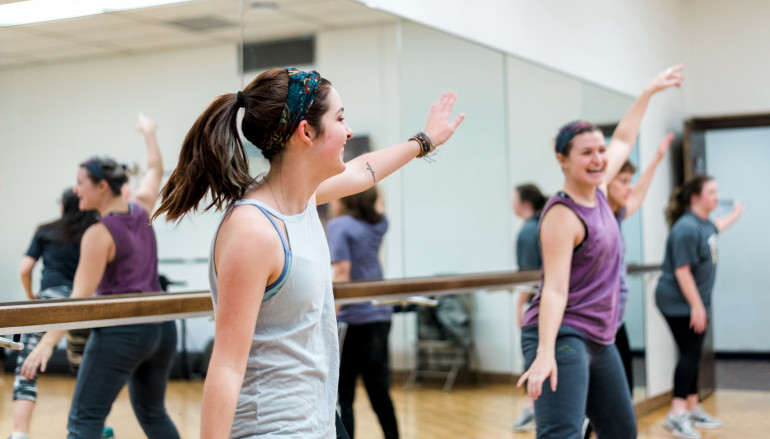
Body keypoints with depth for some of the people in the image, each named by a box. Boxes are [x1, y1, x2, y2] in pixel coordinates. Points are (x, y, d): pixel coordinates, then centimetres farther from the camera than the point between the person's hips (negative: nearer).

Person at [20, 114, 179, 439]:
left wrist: (48, 342, -18)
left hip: (122, 331, -8)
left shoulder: (99, 234, -12)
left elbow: (80, 297, -17)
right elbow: (155, 170, 26)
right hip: (162, 326, 8)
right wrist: (149, 134, 43)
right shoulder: (141, 210, 6)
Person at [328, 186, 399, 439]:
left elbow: (341, 271, -18)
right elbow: (378, 205, 32)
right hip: (380, 316, 7)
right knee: (379, 390, 15)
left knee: (342, 395, -2)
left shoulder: (339, 226, -9)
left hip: (352, 319, -7)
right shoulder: (377, 225, 9)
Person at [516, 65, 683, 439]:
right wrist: (544, 354, -33)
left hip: (600, 340, 10)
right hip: (561, 337, -10)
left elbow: (623, 141, 25)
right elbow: (555, 289, -24)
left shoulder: (596, 192, 7)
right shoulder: (563, 215, -17)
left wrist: (648, 92, 32)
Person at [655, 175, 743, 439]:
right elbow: (682, 271, -24)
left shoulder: (703, 224, 10)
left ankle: (693, 409, 22)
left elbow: (714, 229, 38)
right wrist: (696, 306, -23)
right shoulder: (686, 228, -21)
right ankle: (677, 415, -10)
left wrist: (735, 215, 52)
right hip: (679, 303, -10)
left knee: (693, 355, 13)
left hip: (695, 301, 10)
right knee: (689, 354, -12)